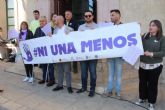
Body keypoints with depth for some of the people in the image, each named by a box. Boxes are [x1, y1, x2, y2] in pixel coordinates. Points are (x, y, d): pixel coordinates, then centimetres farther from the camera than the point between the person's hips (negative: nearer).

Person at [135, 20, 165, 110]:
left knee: (152, 84, 6)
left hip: (155, 66, -3)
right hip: (143, 65, 3)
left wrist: (152, 54, -21)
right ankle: (142, 98, 34)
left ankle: (151, 102, 22)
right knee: (142, 83, 13)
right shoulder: (144, 36, 3)